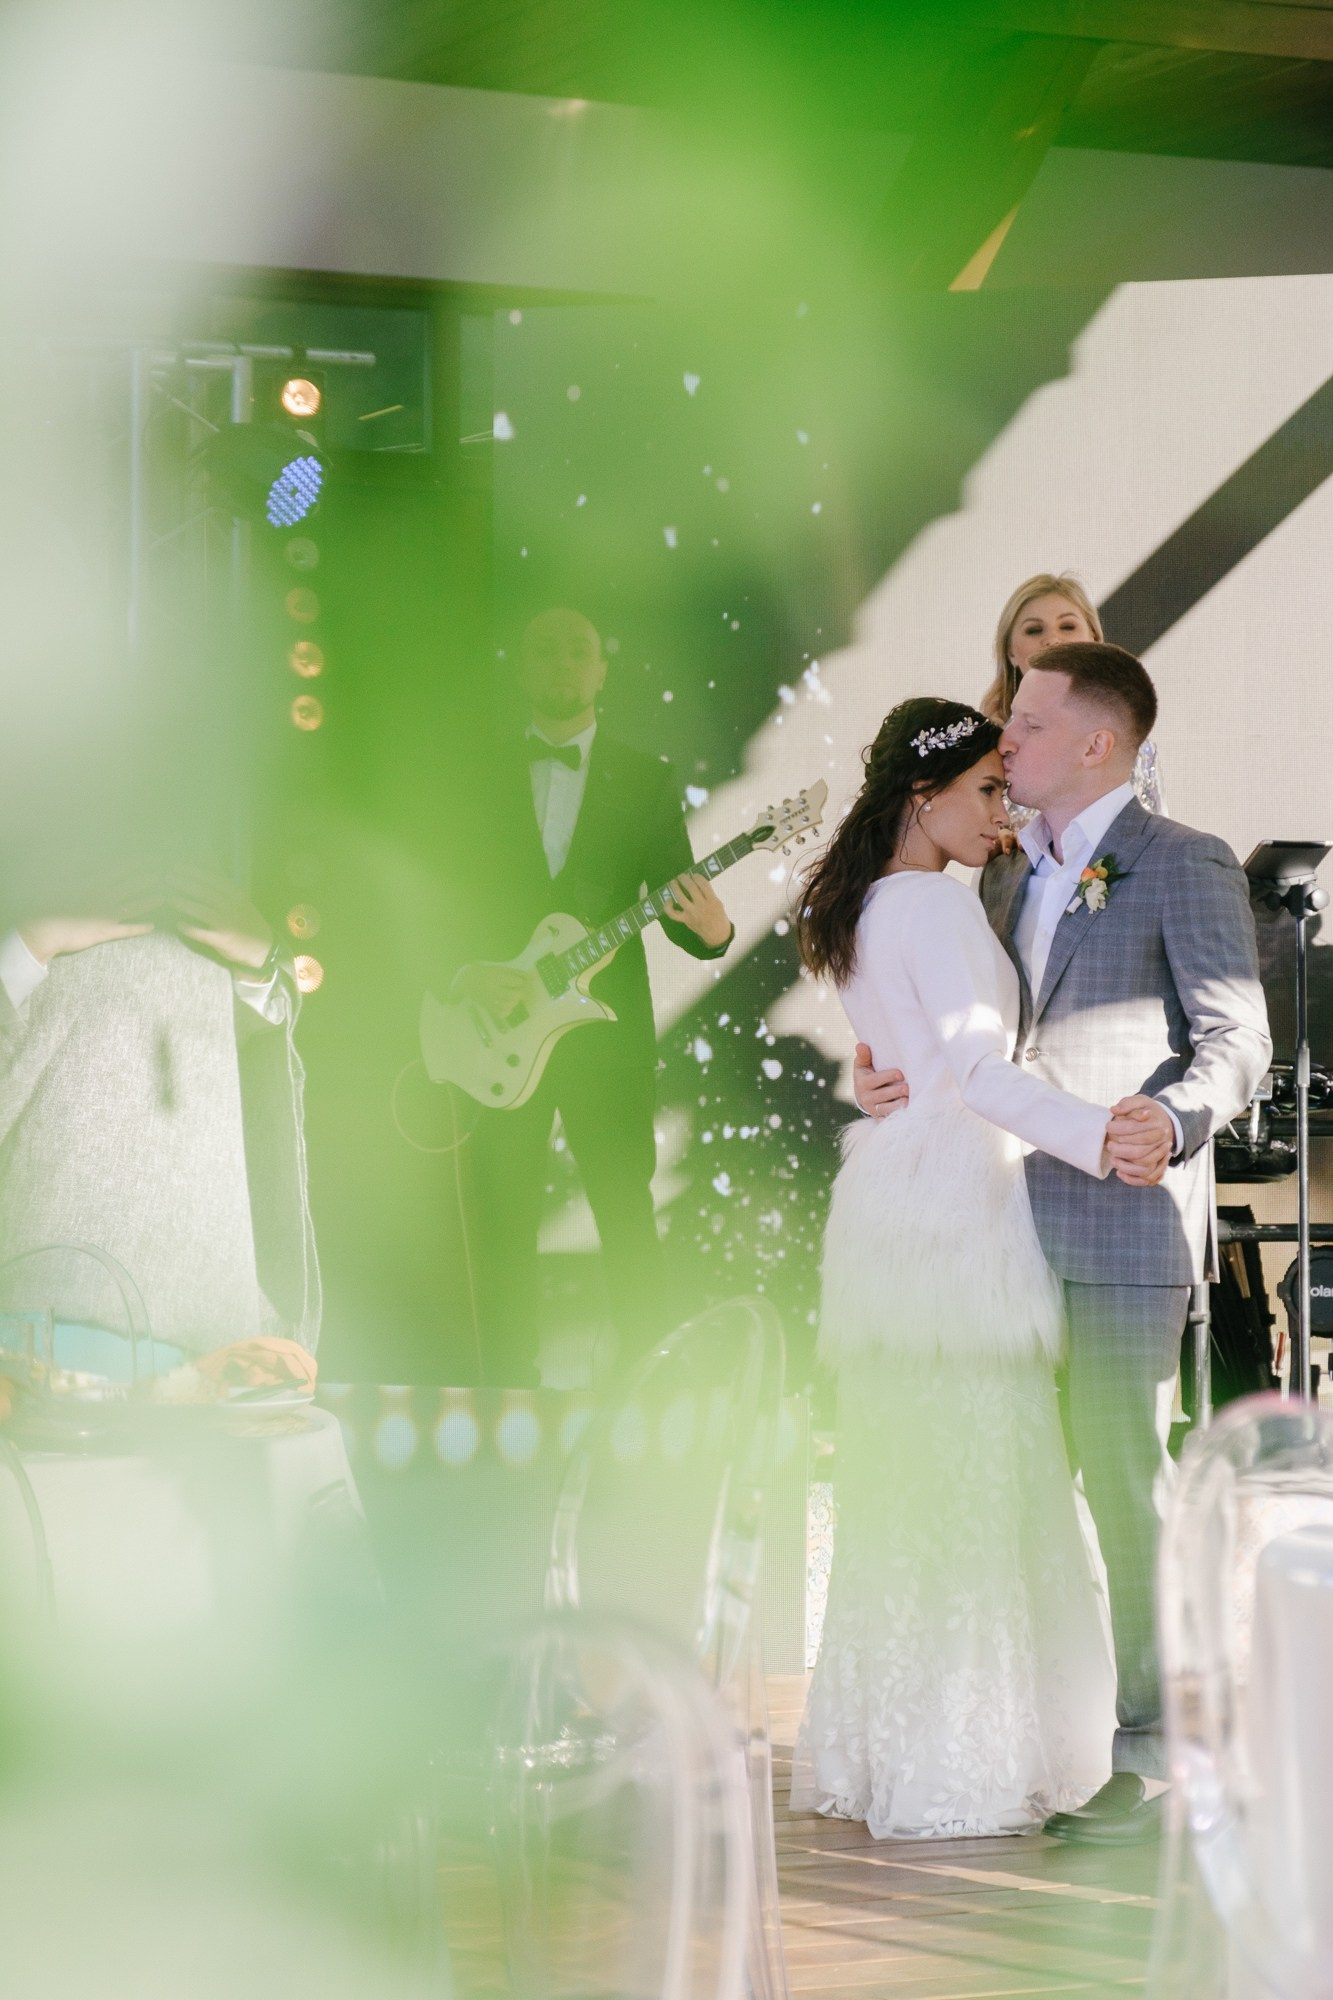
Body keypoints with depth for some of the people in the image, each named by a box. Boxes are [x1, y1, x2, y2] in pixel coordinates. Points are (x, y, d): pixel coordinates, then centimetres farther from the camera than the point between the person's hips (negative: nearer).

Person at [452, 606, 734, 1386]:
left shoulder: (647, 780, 7)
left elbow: (678, 905, 4)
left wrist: (711, 930, -19)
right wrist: (466, 974, -11)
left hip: (608, 1026, -1)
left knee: (628, 1218, -1)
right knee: (503, 1225, 2)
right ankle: (510, 1390, 11)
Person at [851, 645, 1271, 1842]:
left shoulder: (1183, 866, -4)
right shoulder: (1009, 874, 20)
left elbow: (1236, 1039, -9)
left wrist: (1174, 1121, -27)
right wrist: (899, 1083, 3)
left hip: (1128, 1223, -7)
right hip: (1012, 1219, 7)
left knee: (1125, 1487, -3)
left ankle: (1148, 1752, 6)